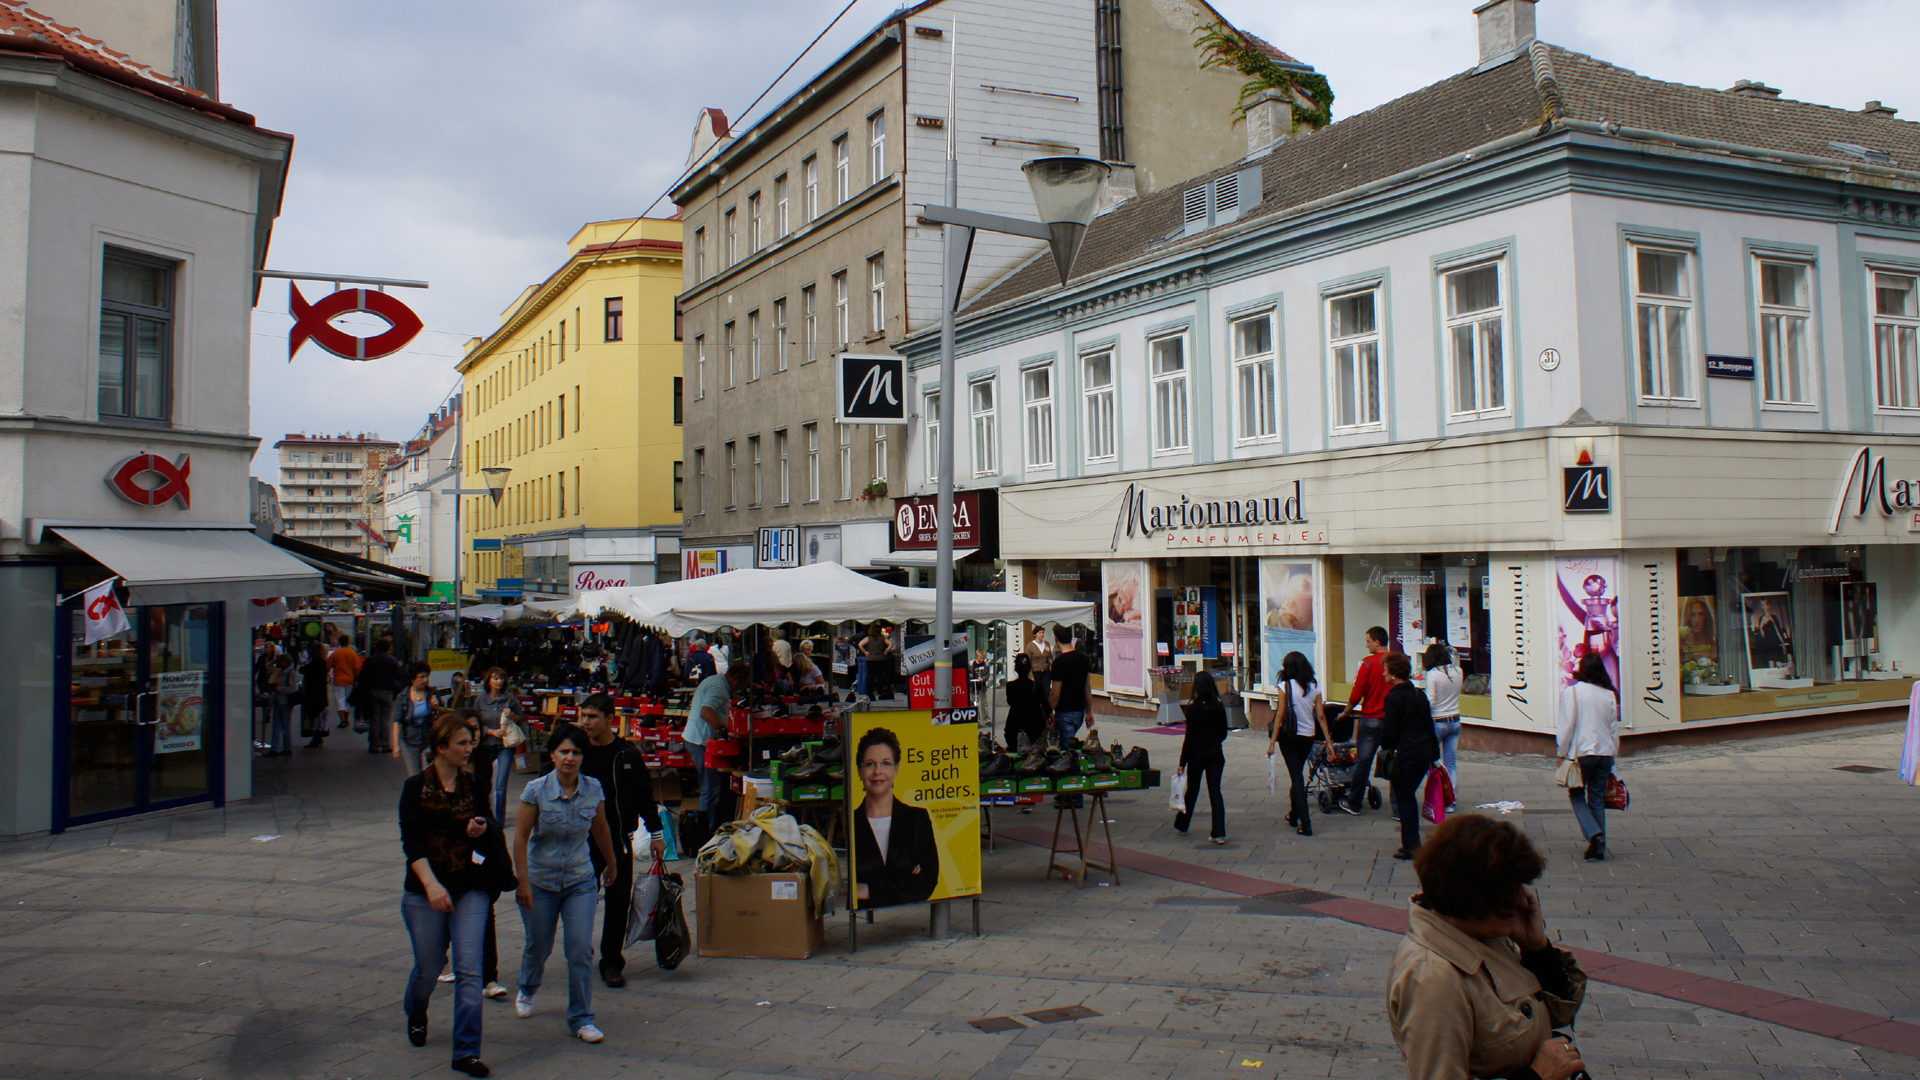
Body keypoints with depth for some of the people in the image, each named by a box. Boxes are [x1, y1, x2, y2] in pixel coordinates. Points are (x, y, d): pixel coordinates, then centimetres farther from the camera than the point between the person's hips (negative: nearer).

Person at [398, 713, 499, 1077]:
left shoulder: (474, 786, 5)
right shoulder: (416, 787, -5)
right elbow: (411, 842, -13)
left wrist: (480, 832, -10)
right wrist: (431, 884, -26)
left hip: (470, 889, 2)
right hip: (424, 892, -2)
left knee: (469, 970, -7)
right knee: (429, 966, 11)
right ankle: (415, 1015, 45)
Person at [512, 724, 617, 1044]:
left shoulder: (593, 789, -8)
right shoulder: (536, 790, -15)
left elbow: (601, 830, 8)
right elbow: (520, 837, -10)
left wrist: (611, 865, 21)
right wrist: (523, 882, -13)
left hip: (580, 880, 1)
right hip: (540, 880, -1)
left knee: (581, 949, -8)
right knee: (538, 947, 15)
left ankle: (581, 1019, 7)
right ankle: (527, 990, 49)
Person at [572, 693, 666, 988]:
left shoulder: (628, 754, -1)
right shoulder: (578, 751, 1)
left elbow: (645, 795, 5)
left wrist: (656, 833, 4)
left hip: (619, 839, -1)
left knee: (618, 902, 2)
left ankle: (612, 962, 14)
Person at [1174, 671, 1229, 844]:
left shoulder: (1193, 708, -13)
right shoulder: (1219, 707, 0)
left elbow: (1189, 737, -12)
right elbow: (1223, 733, 8)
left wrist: (1182, 762, -7)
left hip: (1197, 754, -3)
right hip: (1216, 754, 3)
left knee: (1192, 791, 12)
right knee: (1215, 792, 2)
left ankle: (1181, 826, 29)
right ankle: (1219, 833, -4)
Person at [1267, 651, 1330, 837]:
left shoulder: (1285, 686, -10)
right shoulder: (1314, 687, 1)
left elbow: (1281, 716, -11)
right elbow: (1321, 716, 0)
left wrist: (1272, 741, -7)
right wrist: (1328, 740, 6)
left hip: (1290, 736, -4)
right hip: (1308, 737, 4)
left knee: (1296, 777, -1)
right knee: (1298, 775, 22)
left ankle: (1305, 824, -8)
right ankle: (1294, 815, 35)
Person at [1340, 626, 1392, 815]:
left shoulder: (1369, 663, -9)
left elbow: (1356, 694, -8)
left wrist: (1346, 712, 7)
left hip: (1371, 718, -3)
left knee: (1363, 761, 7)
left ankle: (1353, 803, 17)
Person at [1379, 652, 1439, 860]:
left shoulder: (1393, 697, -12)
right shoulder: (1419, 694, 10)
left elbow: (1388, 731, -14)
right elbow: (1429, 725, 14)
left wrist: (1386, 750, 3)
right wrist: (1434, 755, 18)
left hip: (1404, 755, -7)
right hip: (1424, 754, 7)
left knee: (1403, 800, 3)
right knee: (1410, 796, 19)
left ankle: (1410, 846, 4)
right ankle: (1414, 842, 23)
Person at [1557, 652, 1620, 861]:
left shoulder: (1571, 693, -9)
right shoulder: (1609, 695, 3)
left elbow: (1567, 727, -10)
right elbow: (1614, 728, 9)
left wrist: (1562, 752, 0)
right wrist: (1612, 756, 18)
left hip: (1582, 752, -4)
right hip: (1605, 753, 4)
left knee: (1577, 795, 10)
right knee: (1597, 799, 11)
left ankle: (1594, 834, -11)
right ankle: (1600, 847, 12)